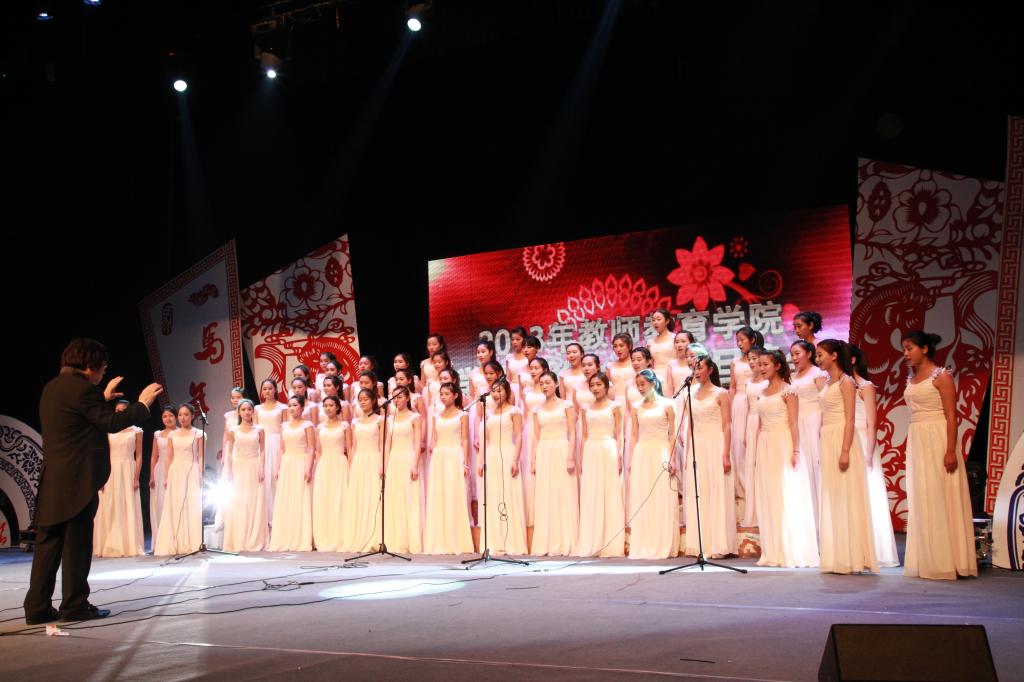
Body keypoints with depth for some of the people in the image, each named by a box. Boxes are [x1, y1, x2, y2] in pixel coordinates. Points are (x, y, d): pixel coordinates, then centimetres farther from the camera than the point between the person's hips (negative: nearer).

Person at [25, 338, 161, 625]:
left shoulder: (52, 387, 16)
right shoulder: (82, 388, -13)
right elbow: (112, 423, -13)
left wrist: (103, 398, 33)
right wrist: (143, 403, -3)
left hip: (51, 480, 9)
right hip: (77, 480, -9)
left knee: (48, 543, 10)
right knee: (77, 543, -1)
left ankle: (38, 607, 12)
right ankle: (75, 605, 5)